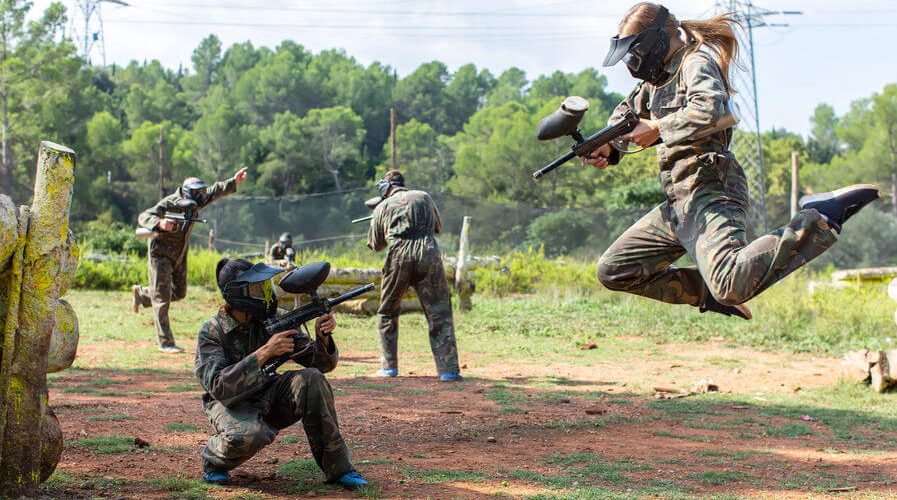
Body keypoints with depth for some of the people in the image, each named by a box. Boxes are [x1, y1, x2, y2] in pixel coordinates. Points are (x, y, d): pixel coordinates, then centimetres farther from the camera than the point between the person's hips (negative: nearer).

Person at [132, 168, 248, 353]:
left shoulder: (196, 202, -4)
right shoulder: (168, 204, -24)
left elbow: (215, 191, -4)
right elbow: (143, 217, -30)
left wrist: (234, 181, -19)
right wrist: (160, 223, -50)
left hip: (180, 255, 8)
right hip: (161, 254, -8)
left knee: (179, 293, 17)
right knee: (162, 298, -6)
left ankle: (141, 293, 40)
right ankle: (165, 343, -4)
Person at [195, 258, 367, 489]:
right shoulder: (211, 332, -17)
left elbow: (321, 363, -4)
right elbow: (219, 388, -30)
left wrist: (323, 337, -27)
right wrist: (264, 353, -36)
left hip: (269, 397, 4)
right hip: (230, 403, -4)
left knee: (312, 379, -24)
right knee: (250, 434, -38)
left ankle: (338, 468, -16)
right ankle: (213, 460, -2)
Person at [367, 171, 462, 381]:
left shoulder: (382, 207, 15)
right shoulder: (424, 197, 19)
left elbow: (376, 245, 24)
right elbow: (437, 227, 33)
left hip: (399, 256, 0)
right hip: (428, 255, 0)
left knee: (387, 312, 19)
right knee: (439, 314, 1)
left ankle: (389, 366, 18)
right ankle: (448, 370, -9)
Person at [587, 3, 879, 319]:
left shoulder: (696, 62, -8)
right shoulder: (658, 74, 19)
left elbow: (708, 112, -29)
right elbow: (626, 112, 34)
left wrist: (656, 129, -16)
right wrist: (608, 146, 13)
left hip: (709, 194, -10)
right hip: (678, 204, 10)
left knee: (734, 286, -33)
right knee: (612, 271, 13)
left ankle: (821, 220, -18)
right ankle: (709, 292, 13)